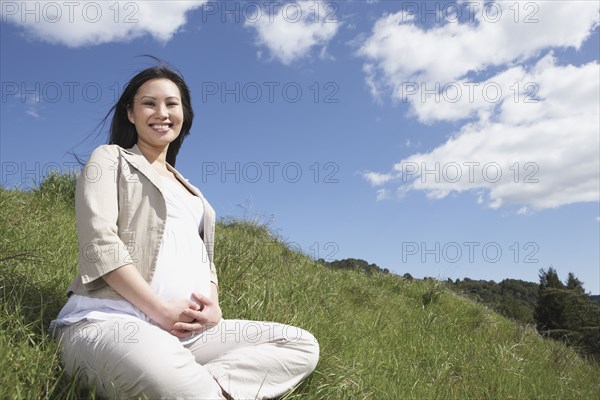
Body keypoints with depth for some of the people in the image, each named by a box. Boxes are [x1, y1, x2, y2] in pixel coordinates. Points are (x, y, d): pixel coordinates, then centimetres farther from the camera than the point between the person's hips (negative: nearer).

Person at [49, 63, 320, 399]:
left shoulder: (190, 191, 30)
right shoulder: (111, 158, 12)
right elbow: (99, 241, -4)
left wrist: (213, 307, 0)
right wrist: (160, 309, -15)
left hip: (188, 329, 8)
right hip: (109, 320, -8)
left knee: (303, 346, -9)